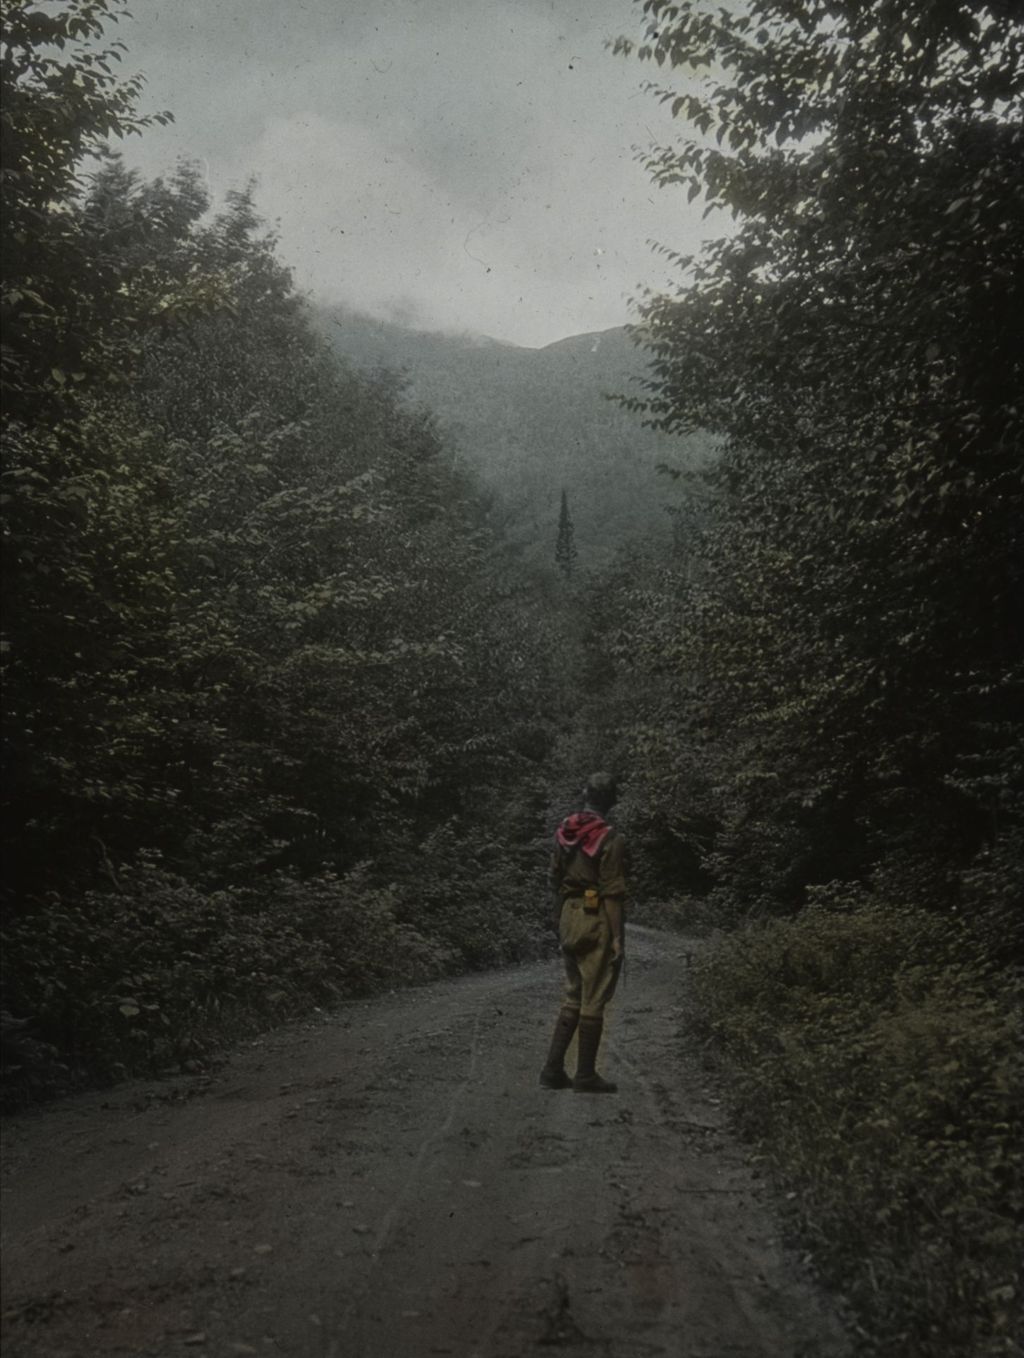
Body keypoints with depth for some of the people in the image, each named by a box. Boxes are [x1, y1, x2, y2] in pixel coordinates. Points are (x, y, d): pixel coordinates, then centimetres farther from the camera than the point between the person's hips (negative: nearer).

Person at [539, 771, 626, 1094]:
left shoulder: (564, 833, 5)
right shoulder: (610, 839, -14)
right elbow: (613, 894, -16)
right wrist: (618, 939, -13)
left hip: (569, 918, 6)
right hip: (597, 922, -6)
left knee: (572, 997, 16)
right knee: (593, 1001, 3)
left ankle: (554, 1069, 16)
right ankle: (586, 1076, 10)